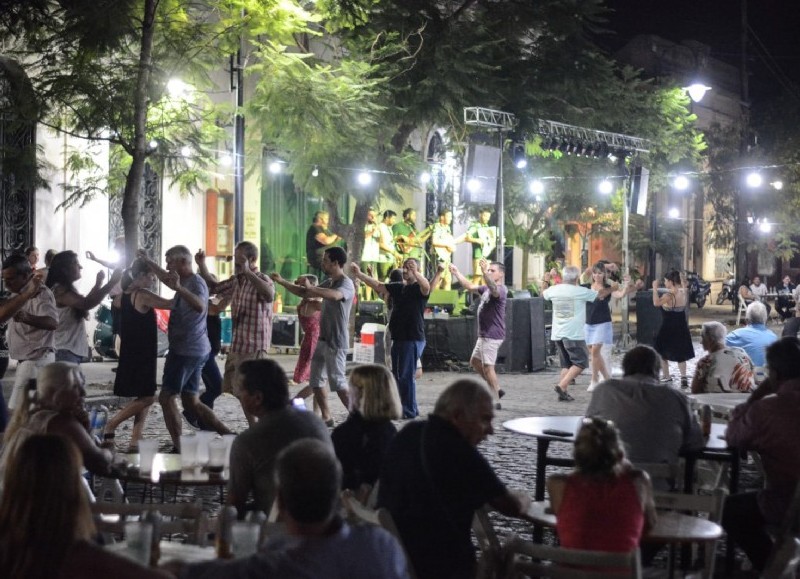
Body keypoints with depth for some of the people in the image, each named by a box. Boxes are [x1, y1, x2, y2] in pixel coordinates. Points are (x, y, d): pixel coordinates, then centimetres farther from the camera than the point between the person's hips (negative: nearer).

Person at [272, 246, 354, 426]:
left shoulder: (346, 284, -14)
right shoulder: (329, 282, 15)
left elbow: (335, 295, -38)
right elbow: (304, 293, 23)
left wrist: (310, 287, -32)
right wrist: (282, 282, 15)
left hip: (336, 343, -9)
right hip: (323, 340, 9)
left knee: (338, 382, -9)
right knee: (315, 380, 9)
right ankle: (326, 417, 16)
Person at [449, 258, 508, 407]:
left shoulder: (501, 289, -14)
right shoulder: (486, 289, 17)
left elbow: (493, 288, -37)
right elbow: (470, 287, 24)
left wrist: (485, 272, -54)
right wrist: (457, 273, 18)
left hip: (492, 335, -11)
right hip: (484, 335, 11)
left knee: (487, 367, -9)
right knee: (475, 362, 18)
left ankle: (495, 401, -3)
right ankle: (497, 389, 22)